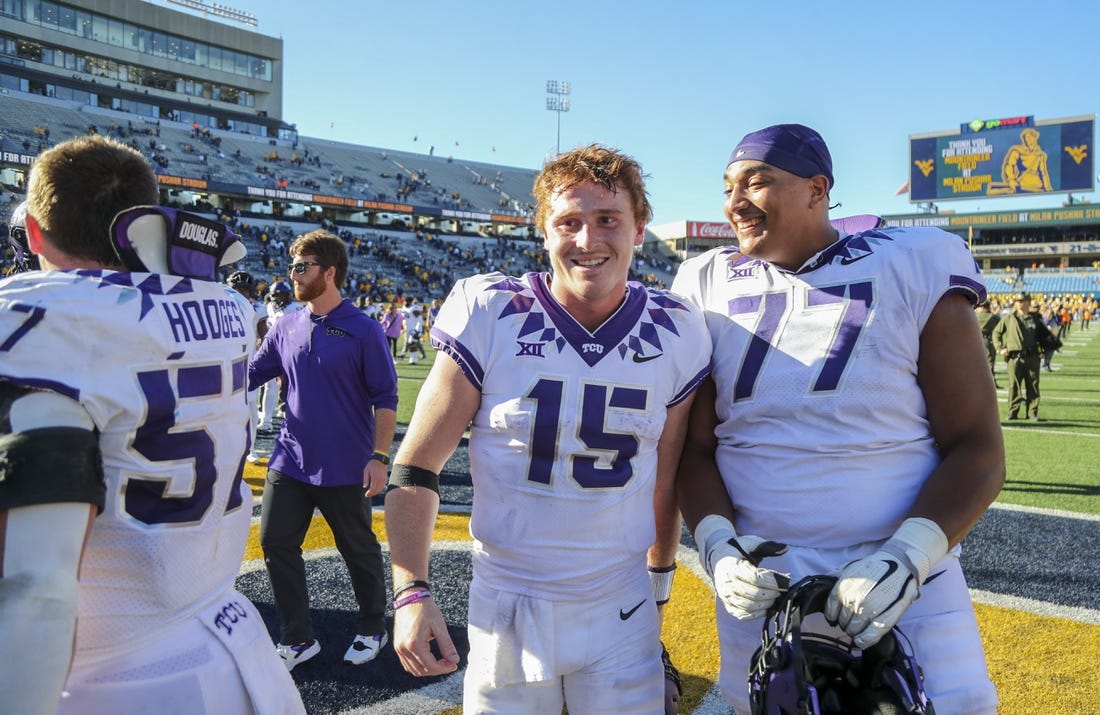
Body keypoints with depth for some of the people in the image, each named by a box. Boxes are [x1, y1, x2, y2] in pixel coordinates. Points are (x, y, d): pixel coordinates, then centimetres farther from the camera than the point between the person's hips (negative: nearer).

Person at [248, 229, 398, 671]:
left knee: (358, 550, 10)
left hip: (346, 467, -5)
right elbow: (249, 375, 9)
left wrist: (380, 457, -15)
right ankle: (297, 639, 22)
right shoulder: (286, 327, 5)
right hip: (289, 460, 5)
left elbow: (385, 398, -10)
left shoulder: (363, 330, -10)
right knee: (275, 543, 5)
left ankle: (372, 630, 32)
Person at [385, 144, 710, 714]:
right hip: (506, 607, -1)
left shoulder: (675, 334, -5)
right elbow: (417, 466, -7)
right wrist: (411, 592, -16)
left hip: (622, 609, 2)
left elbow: (666, 471, 8)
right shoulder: (490, 316, -12)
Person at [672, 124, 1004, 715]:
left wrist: (907, 559, -19)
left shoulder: (915, 270, -5)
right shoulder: (709, 287, 3)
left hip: (906, 581, -2)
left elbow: (978, 450, -5)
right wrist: (718, 545, -12)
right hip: (759, 585, 2)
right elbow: (694, 449, 5)